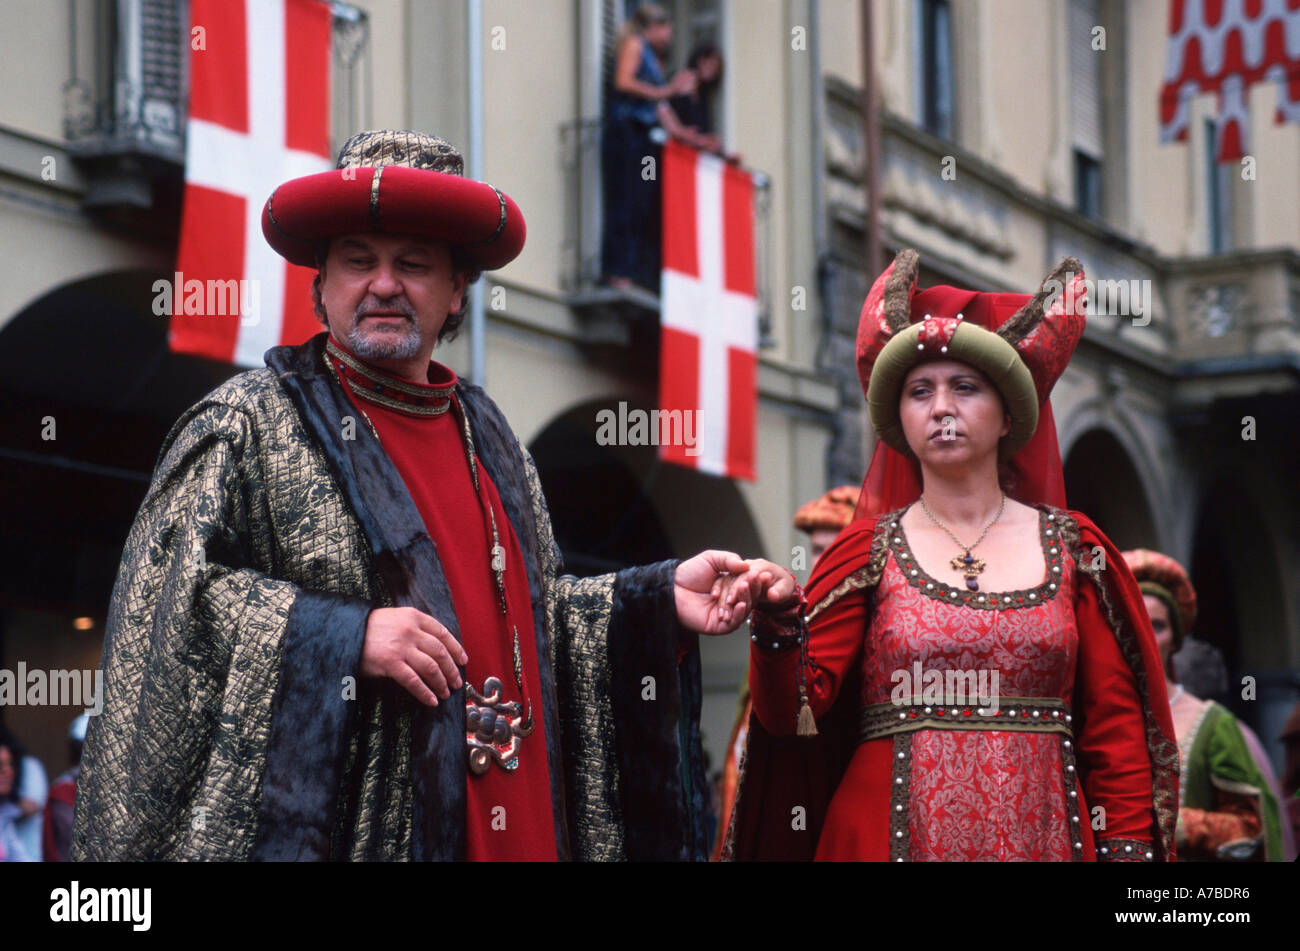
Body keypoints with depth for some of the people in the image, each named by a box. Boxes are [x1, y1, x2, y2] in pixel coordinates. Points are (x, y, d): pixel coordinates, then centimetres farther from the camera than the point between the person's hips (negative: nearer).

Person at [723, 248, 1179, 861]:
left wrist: (1129, 850, -4)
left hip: (1039, 835, 1)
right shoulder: (868, 550, 3)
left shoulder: (1071, 548, 5)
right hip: (895, 834, -1)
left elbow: (1116, 728, 5)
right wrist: (778, 621, -25)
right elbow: (794, 711, -7)